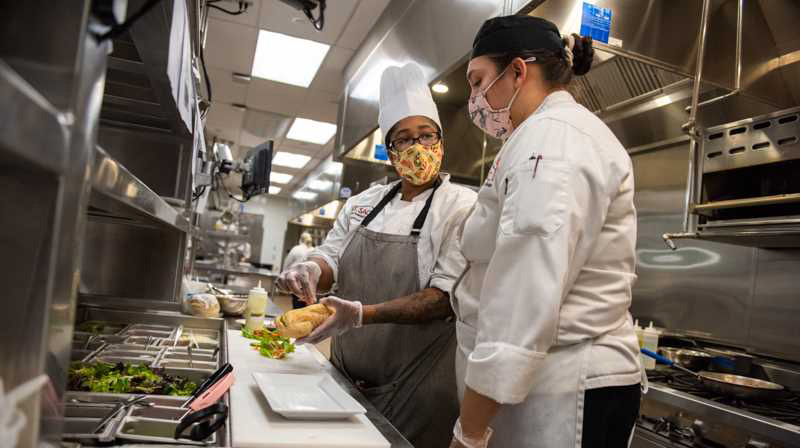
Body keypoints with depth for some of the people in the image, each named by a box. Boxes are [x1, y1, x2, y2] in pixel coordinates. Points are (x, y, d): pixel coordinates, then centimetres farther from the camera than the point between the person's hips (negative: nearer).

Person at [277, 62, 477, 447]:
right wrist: (311, 269, -14)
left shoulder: (461, 206, -11)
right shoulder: (365, 202, 6)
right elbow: (332, 258, 10)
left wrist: (363, 313, -30)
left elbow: (446, 296, -19)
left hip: (415, 384, -5)